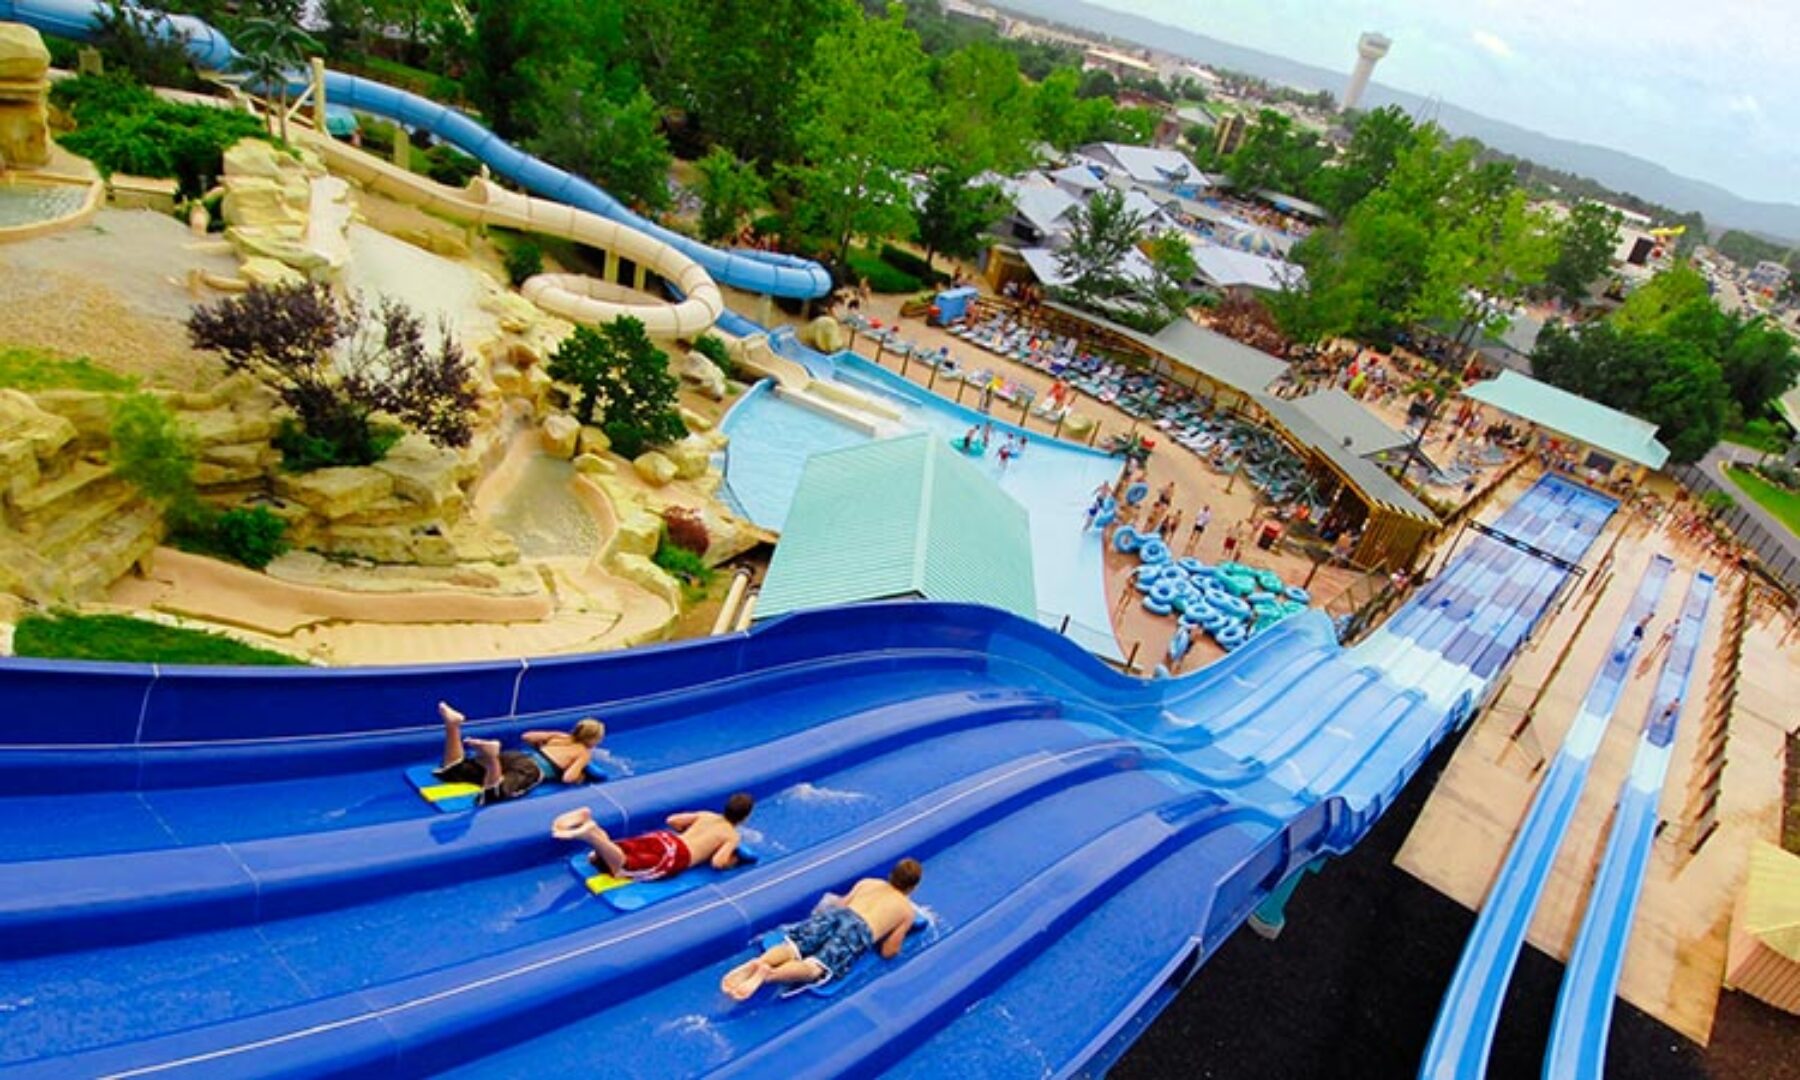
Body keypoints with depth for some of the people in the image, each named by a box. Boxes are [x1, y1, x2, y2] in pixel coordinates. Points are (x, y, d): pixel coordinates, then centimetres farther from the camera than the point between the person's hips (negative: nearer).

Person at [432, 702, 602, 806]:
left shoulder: (560, 738, 30)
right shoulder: (585, 753, 11)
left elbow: (526, 736, 34)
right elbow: (568, 778, -6)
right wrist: (580, 777, 15)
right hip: (532, 770, -7)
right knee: (492, 795, -38)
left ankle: (452, 724, -17)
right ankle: (491, 756, -65)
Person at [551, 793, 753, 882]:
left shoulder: (706, 815, 28)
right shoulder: (733, 837, 9)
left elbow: (672, 820, 28)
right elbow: (717, 863, -8)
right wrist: (730, 861, 14)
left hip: (664, 838, 7)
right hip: (674, 856, -7)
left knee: (598, 857, 3)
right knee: (622, 870, -23)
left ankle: (586, 821, -26)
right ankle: (591, 834, -47)